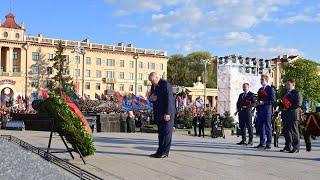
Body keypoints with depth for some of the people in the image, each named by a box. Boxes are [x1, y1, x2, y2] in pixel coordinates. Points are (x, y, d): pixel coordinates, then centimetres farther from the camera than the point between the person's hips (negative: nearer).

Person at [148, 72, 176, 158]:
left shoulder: (165, 85, -13)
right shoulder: (154, 86, 14)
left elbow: (169, 99, -18)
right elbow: (151, 97, 24)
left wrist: (167, 113, -21)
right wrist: (150, 98, -3)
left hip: (167, 113, -9)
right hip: (159, 113, 9)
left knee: (166, 132, -3)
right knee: (161, 133, 10)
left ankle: (164, 152, 1)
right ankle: (160, 152, 14)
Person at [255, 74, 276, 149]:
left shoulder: (270, 89, -3)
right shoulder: (260, 90, 19)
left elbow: (273, 100, -10)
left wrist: (263, 102, -16)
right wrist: (257, 103, 12)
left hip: (267, 110, -7)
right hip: (260, 110, 7)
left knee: (268, 127, -3)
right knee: (261, 127, 8)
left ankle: (268, 144, 0)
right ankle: (262, 143, 15)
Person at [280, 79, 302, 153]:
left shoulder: (296, 93, -3)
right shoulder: (285, 93, 21)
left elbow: (298, 104, -13)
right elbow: (282, 102, 24)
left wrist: (289, 108, -17)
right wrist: (282, 103, 2)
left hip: (293, 115, -7)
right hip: (285, 115, 7)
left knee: (294, 131, -3)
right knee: (286, 131, 8)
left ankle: (296, 147, 3)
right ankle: (288, 147, 15)